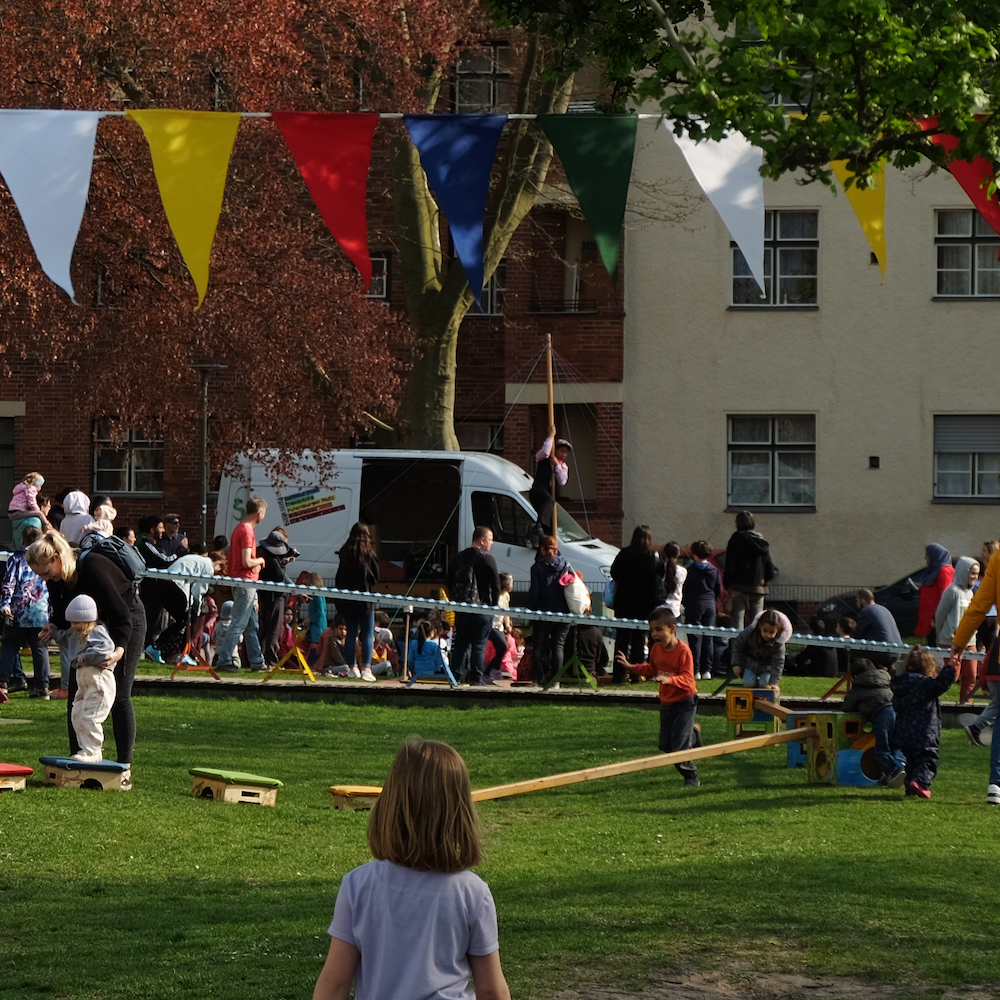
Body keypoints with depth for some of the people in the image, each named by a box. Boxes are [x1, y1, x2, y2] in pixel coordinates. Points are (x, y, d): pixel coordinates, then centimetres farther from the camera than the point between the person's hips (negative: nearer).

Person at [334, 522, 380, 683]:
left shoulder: (344, 554, 0)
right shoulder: (369, 554, -8)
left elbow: (338, 578, 3)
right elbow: (376, 577, 1)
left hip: (346, 601, 3)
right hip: (365, 600, -3)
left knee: (351, 634, 10)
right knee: (368, 635, 2)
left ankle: (352, 669, 10)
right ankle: (366, 669, -7)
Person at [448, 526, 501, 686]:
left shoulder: (458, 558, 7)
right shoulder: (487, 559, -12)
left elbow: (450, 582, 12)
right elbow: (496, 585, -12)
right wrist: (493, 604, 2)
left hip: (461, 608, 5)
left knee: (460, 643, 12)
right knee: (479, 644, -1)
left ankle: (455, 674, 11)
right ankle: (476, 676, -2)